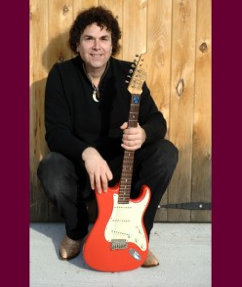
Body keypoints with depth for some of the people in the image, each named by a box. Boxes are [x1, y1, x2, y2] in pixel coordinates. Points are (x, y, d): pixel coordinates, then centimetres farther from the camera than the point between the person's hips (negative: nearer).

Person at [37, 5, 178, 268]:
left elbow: (157, 120, -10)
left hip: (124, 164, 2)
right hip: (80, 165, -1)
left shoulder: (127, 73, -6)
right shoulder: (61, 74, -10)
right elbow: (55, 132, -18)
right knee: (50, 170, -34)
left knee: (166, 153, -23)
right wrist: (87, 152, -38)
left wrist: (143, 134, -36)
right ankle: (77, 230, 1)